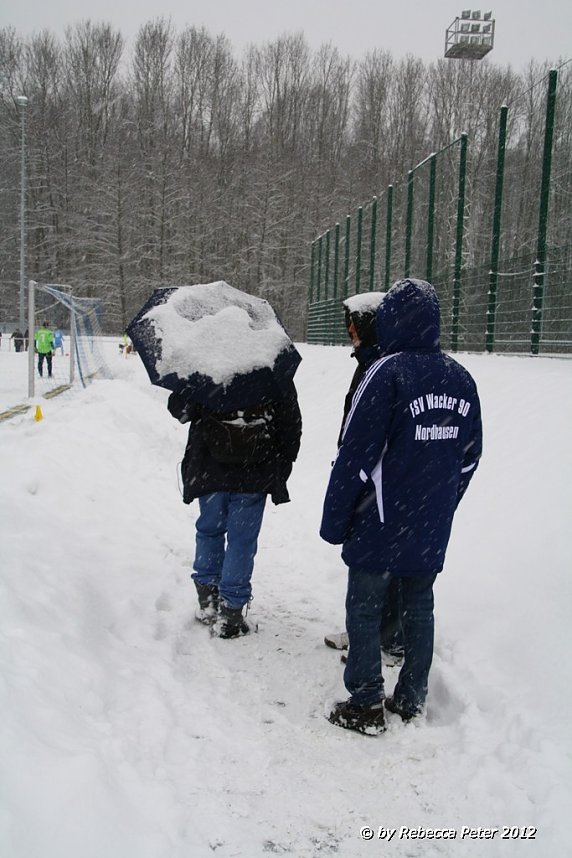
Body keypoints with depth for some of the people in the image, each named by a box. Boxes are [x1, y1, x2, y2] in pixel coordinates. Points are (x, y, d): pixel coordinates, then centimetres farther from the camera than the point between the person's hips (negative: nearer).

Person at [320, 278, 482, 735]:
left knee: (364, 610, 7)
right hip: (432, 529, 6)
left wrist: (334, 520, -8)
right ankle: (412, 701, 27)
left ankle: (366, 706, 14)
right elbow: (470, 457, 12)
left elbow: (356, 456, -17)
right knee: (420, 608, 16)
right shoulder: (461, 379, 4)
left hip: (381, 526, -6)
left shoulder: (388, 372, -17)